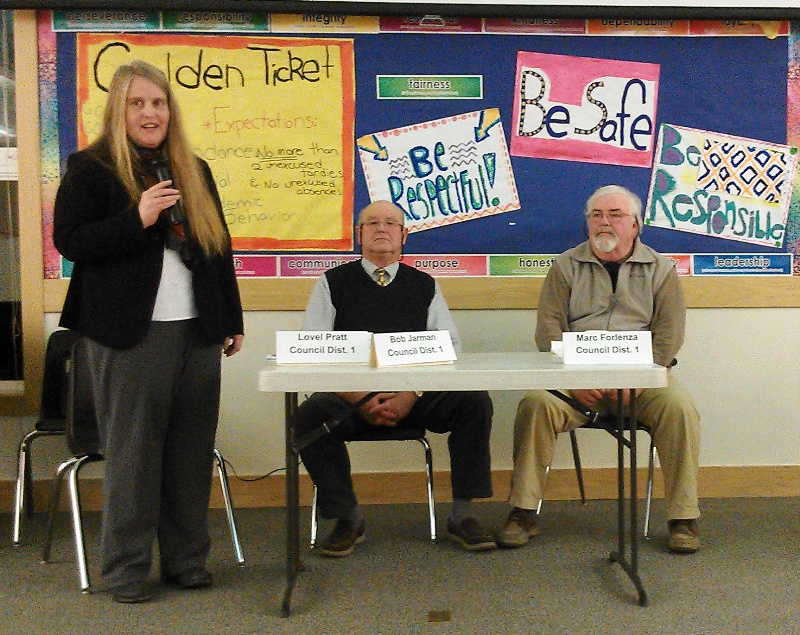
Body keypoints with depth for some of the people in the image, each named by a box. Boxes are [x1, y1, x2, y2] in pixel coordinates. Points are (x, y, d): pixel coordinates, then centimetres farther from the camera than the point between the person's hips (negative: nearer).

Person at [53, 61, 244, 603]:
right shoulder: (90, 168, 1)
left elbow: (219, 248, 18)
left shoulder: (194, 171, 16)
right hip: (131, 334, -4)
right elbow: (69, 241, -6)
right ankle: (126, 567, 15)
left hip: (197, 332, 5)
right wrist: (137, 218, -18)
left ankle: (187, 559, 20)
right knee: (132, 451, 1)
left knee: (192, 450, 7)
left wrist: (232, 321, 16)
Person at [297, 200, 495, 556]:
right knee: (311, 414, -30)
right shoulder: (333, 283, 11)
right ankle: (347, 519, -11)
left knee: (475, 402, -23)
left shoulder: (425, 286, 15)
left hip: (415, 397, 1)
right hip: (351, 397, -1)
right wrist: (360, 400, -14)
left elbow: (449, 348, 3)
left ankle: (462, 515, -10)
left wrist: (409, 397, -14)